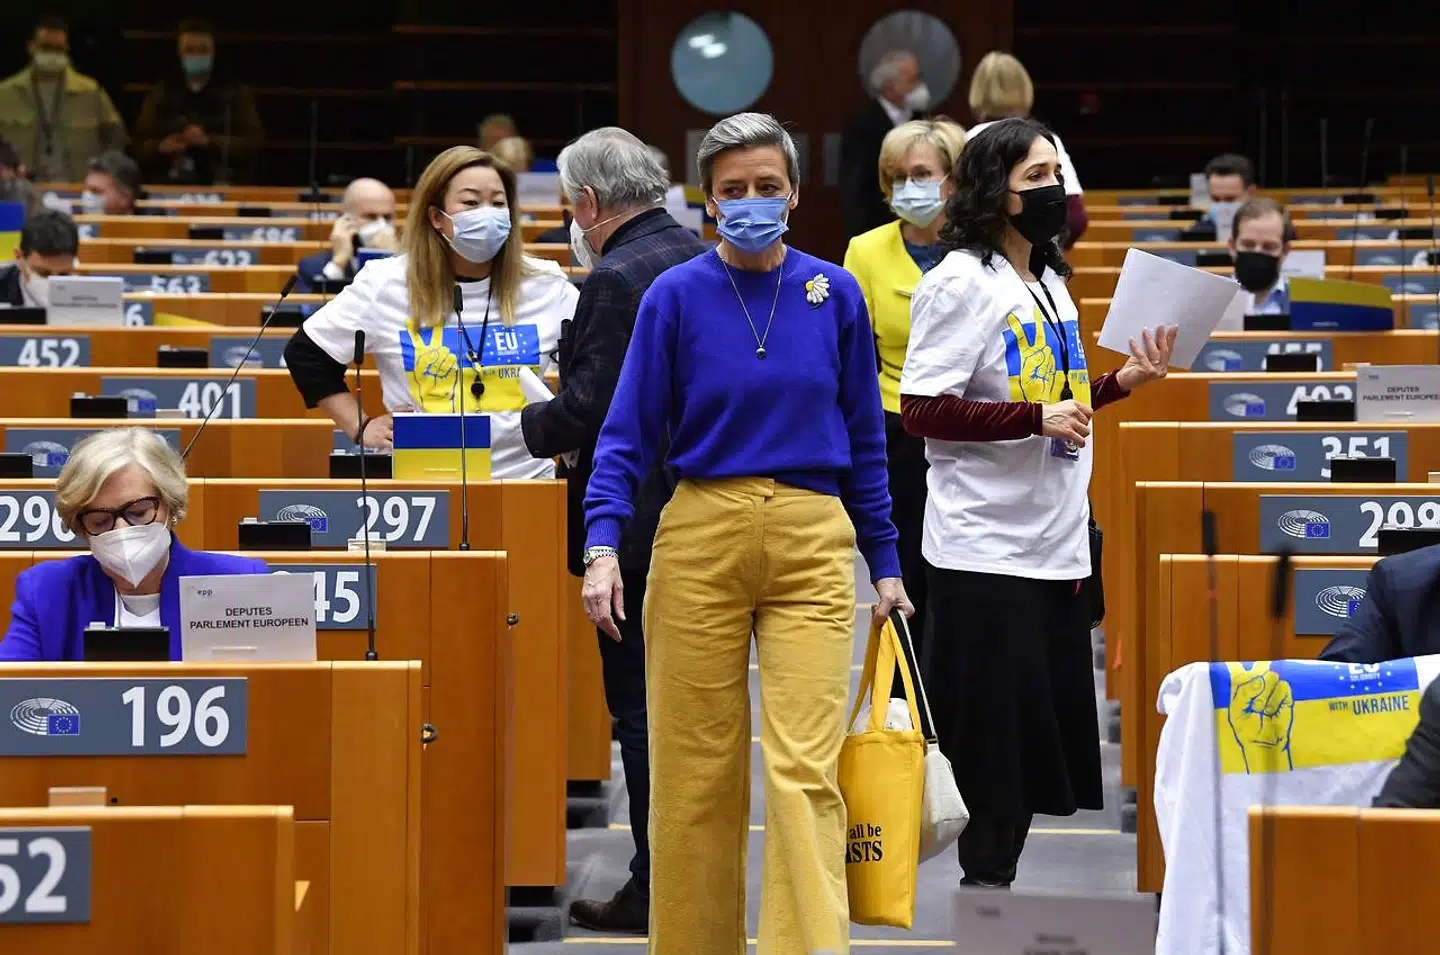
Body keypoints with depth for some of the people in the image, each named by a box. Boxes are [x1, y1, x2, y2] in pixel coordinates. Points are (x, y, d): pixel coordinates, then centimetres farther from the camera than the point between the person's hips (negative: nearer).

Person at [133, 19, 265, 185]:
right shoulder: (161, 94, 14)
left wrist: (209, 142, -14)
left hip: (224, 188, -1)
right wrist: (161, 148, -11)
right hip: (170, 188, 1)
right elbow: (140, 145, 12)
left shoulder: (236, 93, 9)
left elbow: (254, 141, -1)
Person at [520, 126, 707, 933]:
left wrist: (526, 428, -4)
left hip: (640, 526, -9)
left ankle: (656, 891, 2)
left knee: (641, 709, -1)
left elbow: (587, 411, -23)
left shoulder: (618, 280, -18)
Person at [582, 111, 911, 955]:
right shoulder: (676, 297, 0)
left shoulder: (836, 295, 6)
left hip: (812, 545, 0)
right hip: (700, 538, 0)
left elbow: (864, 439, 12)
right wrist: (603, 546, -14)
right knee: (696, 773, 4)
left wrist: (886, 561, 10)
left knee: (805, 769, -10)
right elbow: (630, 433, -1)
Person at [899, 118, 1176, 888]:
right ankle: (981, 882, 5)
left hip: (1055, 544, 8)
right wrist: (1036, 417, -22)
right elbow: (922, 409, -17)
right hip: (986, 549, -8)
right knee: (989, 737, -4)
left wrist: (1123, 382, 9)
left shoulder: (1049, 281, 15)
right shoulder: (960, 283, -10)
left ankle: (996, 875, 17)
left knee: (1047, 729, 9)